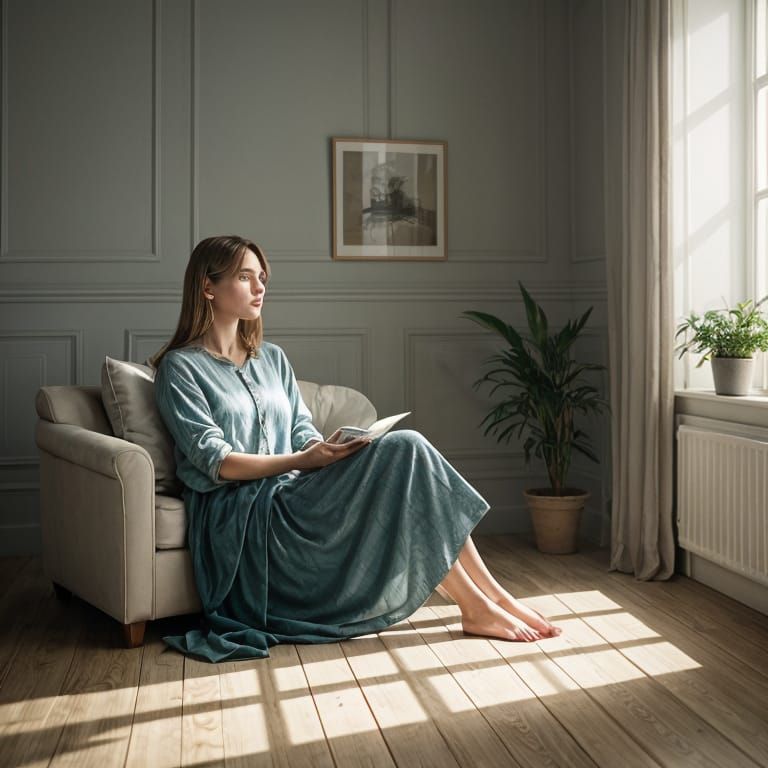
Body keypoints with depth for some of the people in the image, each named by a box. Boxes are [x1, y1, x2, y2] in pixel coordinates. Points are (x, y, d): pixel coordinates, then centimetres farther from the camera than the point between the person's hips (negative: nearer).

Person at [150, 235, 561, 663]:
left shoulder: (272, 358, 20)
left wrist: (327, 451, -10)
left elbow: (304, 434, 13)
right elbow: (217, 461, -11)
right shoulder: (180, 367, -1)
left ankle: (490, 592, -18)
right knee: (402, 452, -24)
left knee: (406, 448, -21)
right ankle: (477, 605, -18)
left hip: (289, 495, 6)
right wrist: (305, 459, -20)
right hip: (239, 513, -6)